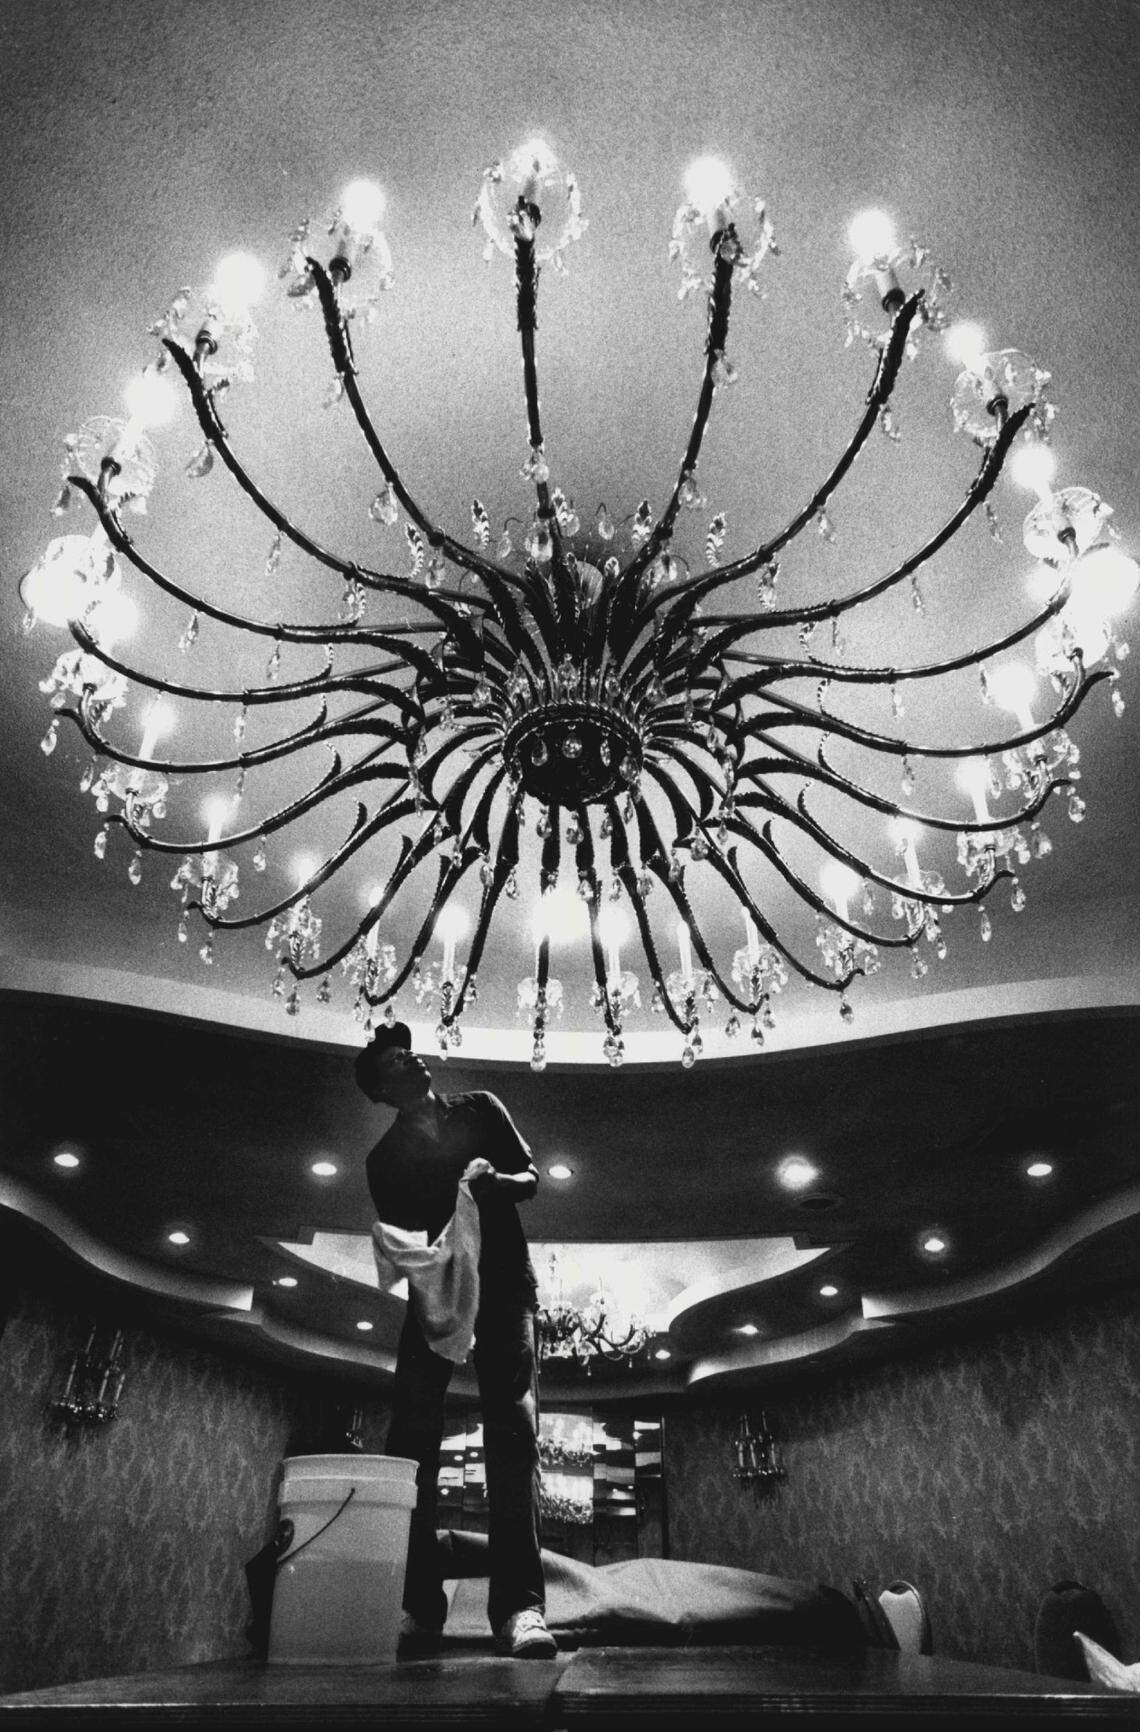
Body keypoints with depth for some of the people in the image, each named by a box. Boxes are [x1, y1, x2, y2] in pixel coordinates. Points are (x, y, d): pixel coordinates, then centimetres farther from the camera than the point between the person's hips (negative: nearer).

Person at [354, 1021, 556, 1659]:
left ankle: (520, 1604, -18)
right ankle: (417, 1604, -2)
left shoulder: (479, 1110, 7)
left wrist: (497, 1180, -16)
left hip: (502, 1280, -1)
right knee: (411, 1434, -9)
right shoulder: (385, 1158, 8)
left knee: (514, 1426, -15)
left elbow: (532, 1177, 6)